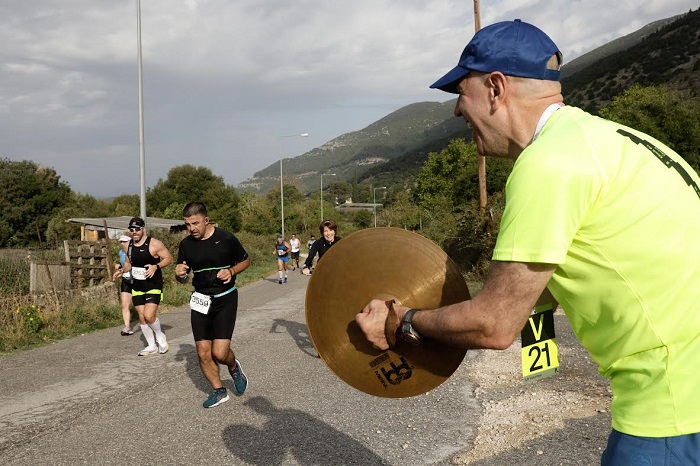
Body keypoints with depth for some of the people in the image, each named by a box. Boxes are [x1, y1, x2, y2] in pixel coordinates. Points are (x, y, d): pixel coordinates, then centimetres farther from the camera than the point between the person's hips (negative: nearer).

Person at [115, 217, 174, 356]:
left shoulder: (154, 244, -13)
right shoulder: (129, 246, 6)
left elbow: (169, 258, -9)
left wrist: (156, 266, -26)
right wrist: (123, 270, -2)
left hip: (153, 287, -6)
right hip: (137, 287, 6)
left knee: (149, 316, -17)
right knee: (142, 317, 7)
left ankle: (160, 337, 12)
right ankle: (151, 346, 22)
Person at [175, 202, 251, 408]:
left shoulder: (226, 239, -9)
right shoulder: (186, 245, 1)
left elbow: (246, 260, 5)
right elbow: (182, 278, 11)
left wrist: (231, 271, -15)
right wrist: (180, 274, -13)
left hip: (225, 298, -4)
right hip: (200, 300, 4)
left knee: (220, 353, -12)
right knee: (203, 353, 2)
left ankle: (234, 368, 24)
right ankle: (219, 391, 23)